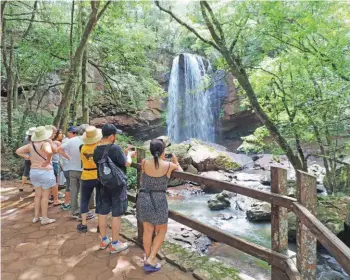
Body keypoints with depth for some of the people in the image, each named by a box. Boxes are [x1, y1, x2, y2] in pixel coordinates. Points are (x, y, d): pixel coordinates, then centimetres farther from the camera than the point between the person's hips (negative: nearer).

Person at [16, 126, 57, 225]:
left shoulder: (31, 144, 2)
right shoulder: (45, 144, -19)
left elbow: (18, 151, 10)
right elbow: (49, 151, -40)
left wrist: (28, 157, 5)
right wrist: (48, 161, -24)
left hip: (34, 171, 6)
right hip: (45, 172, -6)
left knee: (38, 195, 17)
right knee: (45, 196, 4)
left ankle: (36, 217, 25)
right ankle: (44, 218, 11)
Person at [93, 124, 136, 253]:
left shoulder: (97, 150, 1)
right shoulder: (115, 148, -21)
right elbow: (127, 163, -14)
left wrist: (124, 153, 15)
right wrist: (129, 155, 6)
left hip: (103, 185, 7)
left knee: (103, 212, 15)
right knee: (116, 214, 4)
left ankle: (104, 240, 30)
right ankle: (115, 244, 14)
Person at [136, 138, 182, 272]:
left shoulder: (144, 163, -4)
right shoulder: (169, 165, -9)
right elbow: (181, 172, 11)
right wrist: (176, 161, 26)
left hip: (143, 199, 4)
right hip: (158, 201, -3)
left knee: (148, 230, 18)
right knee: (162, 231, 16)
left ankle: (148, 259, 30)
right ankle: (150, 260, 13)